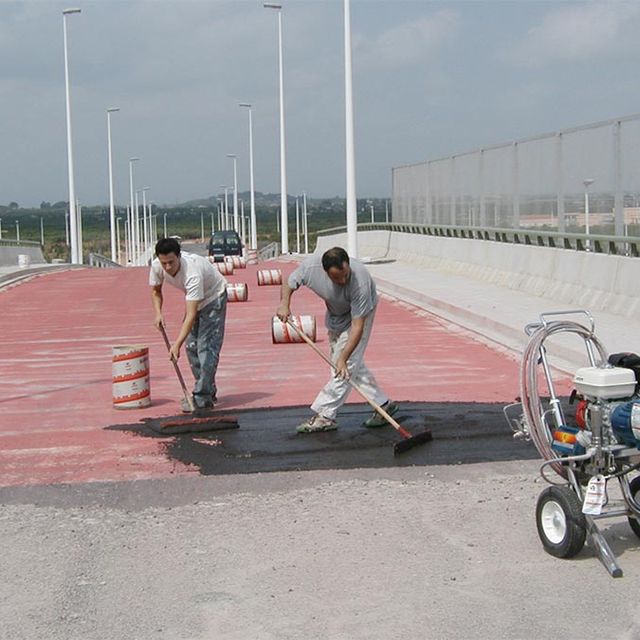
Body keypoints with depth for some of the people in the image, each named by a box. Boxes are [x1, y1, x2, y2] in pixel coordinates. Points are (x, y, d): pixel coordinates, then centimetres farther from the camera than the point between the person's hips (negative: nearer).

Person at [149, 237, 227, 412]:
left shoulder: (193, 272, -42)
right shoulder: (156, 266, -22)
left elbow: (191, 315, -44)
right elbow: (155, 290, 2)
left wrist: (177, 344, -49)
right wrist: (158, 313, -14)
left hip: (213, 297, -7)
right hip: (193, 298, 7)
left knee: (206, 346, -17)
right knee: (191, 346, 4)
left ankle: (202, 398, -17)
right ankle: (208, 391, 16)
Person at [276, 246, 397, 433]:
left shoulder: (360, 282, -42)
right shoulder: (311, 266, -31)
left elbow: (357, 326, -38)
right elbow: (288, 284, -9)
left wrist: (343, 358, -41)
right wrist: (284, 303, -29)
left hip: (360, 312, -6)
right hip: (335, 313, 6)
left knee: (348, 365, -14)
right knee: (353, 364, 10)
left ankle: (324, 415, -10)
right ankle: (383, 404, 18)